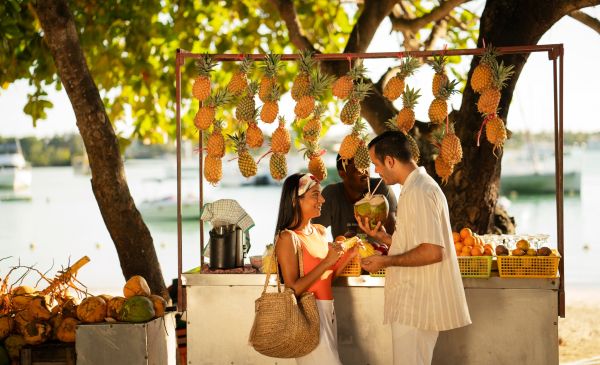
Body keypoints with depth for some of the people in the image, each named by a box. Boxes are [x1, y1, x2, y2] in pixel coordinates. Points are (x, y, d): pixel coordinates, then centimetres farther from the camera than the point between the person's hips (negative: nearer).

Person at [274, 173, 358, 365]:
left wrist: (349, 255, 3)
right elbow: (293, 289, -19)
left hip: (327, 311, 8)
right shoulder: (288, 238, -14)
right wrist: (326, 262, -19)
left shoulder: (320, 232, 9)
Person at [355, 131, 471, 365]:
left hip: (416, 305, -11)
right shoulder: (420, 186, 15)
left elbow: (432, 252, -26)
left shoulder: (418, 192, -18)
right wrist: (382, 236, 8)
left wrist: (386, 261, -17)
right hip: (417, 302, 11)